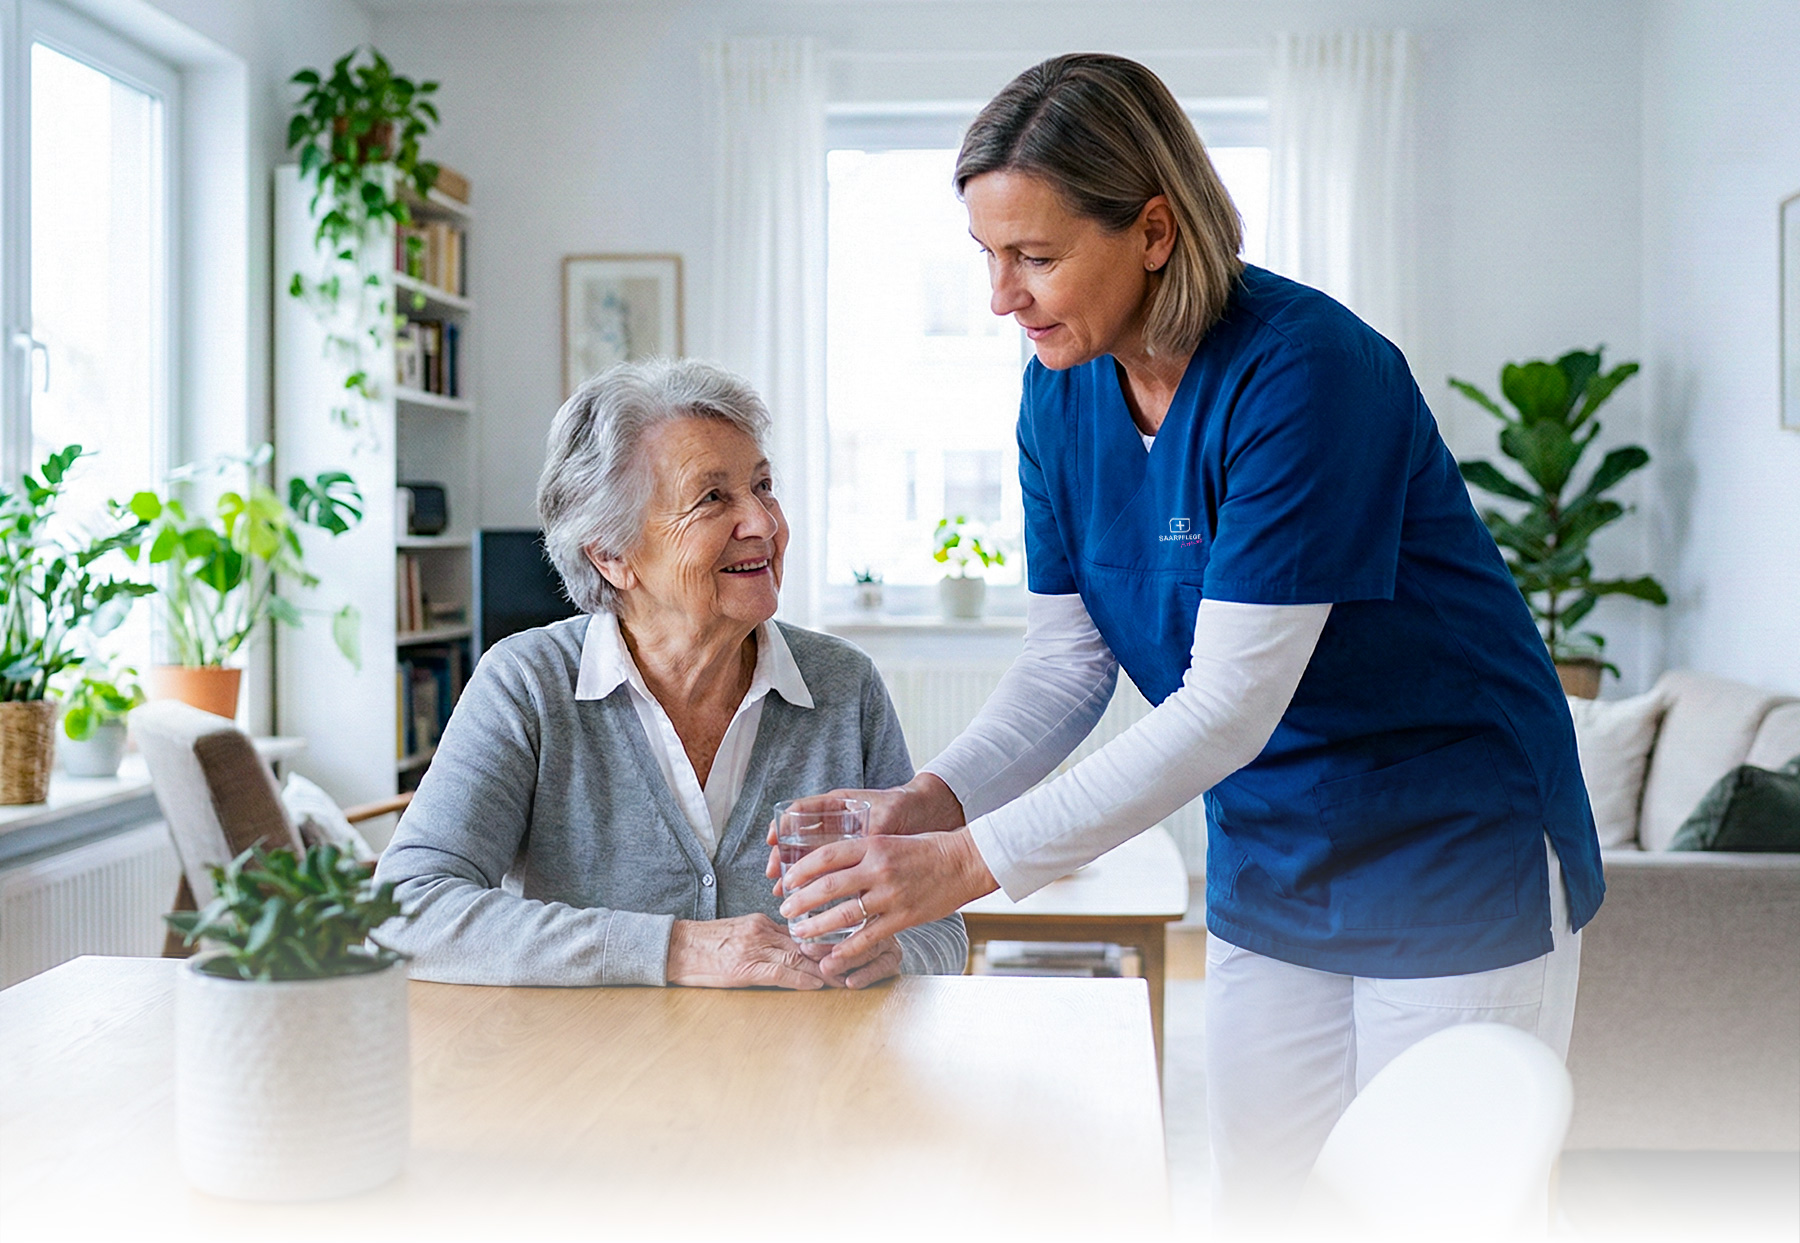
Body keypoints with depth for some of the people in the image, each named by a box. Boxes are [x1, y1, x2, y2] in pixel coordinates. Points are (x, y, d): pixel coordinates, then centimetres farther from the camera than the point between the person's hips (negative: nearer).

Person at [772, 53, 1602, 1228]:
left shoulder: (1305, 371, -26)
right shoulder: (1063, 392, -3)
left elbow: (1231, 704, -29)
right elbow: (1068, 663, -1)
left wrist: (974, 860, -32)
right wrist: (931, 801, -18)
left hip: (1454, 859, -6)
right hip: (1269, 870, 7)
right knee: (1259, 1209, 13)